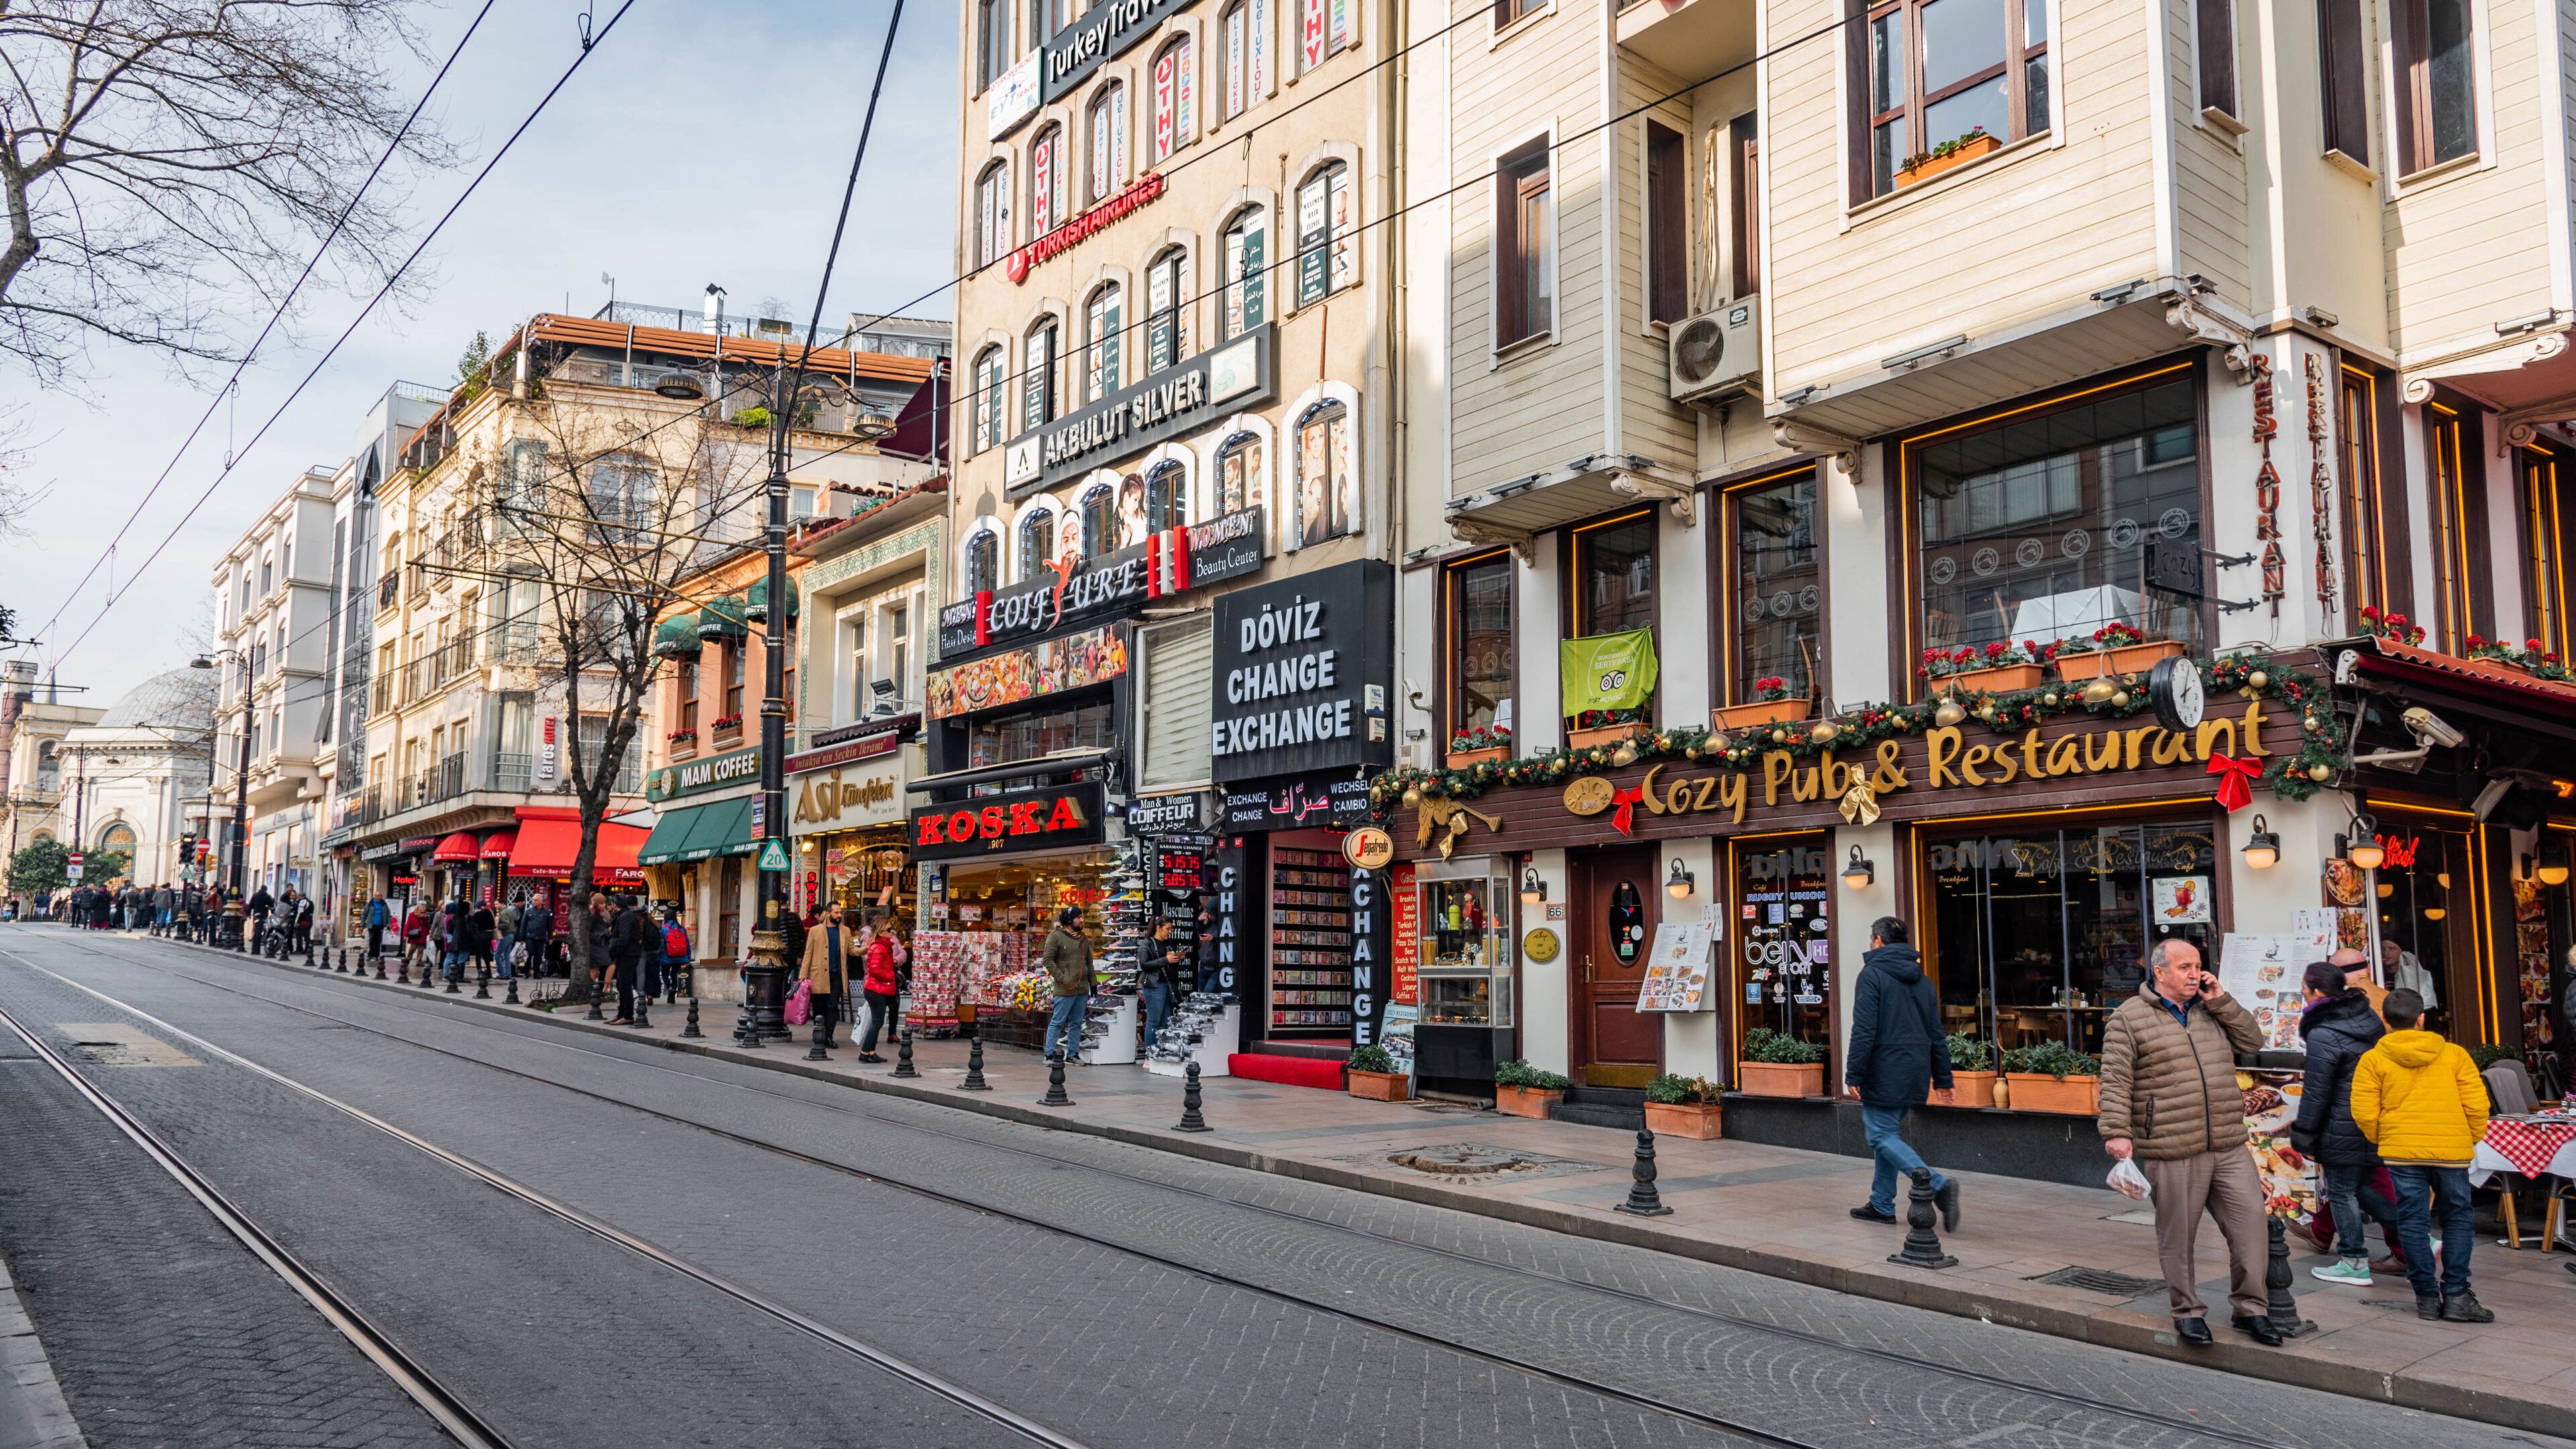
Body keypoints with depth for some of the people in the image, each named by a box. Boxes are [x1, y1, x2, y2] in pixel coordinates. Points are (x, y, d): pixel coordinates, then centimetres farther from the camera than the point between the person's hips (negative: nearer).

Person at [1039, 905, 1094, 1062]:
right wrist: (1062, 978, -15)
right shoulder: (1056, 937, -7)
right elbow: (1047, 960, -11)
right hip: (1065, 990, -7)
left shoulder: (1084, 939, 15)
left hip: (1082, 990, 7)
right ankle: (1049, 1054, 0)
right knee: (1057, 1022, -4)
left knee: (1076, 1023, 11)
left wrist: (1092, 984, 17)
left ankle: (1073, 1054, 19)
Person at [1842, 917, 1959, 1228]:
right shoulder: (1923, 980, 14)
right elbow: (1937, 1034, 15)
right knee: (1888, 1133, 16)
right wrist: (1942, 1079, 19)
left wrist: (1854, 1075, -13)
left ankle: (1938, 1185, -20)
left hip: (1885, 1074, -8)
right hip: (1916, 1074, 8)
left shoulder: (1873, 975, -9)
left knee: (1882, 1136, -5)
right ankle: (1882, 1205, 18)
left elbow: (1864, 1031, -16)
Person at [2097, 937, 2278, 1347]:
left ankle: (2251, 1308, 17)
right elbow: (2116, 1080, -7)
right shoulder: (2129, 1018, -3)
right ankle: (2187, 1311, 20)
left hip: (2229, 1148, 5)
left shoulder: (2211, 1010, 16)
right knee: (2178, 1237, 4)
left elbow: (2252, 1040, 12)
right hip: (2171, 1155, -5)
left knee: (2251, 1224, 2)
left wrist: (2219, 1001, 3)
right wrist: (2117, 1132, -16)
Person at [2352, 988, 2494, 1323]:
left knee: (2413, 1222, 6)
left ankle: (2427, 1296, 9)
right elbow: (2477, 1106, 0)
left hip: (2402, 1152, -1)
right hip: (2452, 1151, 1)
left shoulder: (2373, 1060, -1)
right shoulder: (2454, 1054, 2)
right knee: (2458, 1219, 12)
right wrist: (2470, 1140, 15)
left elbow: (2364, 1114, -3)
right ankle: (2456, 1295, 7)